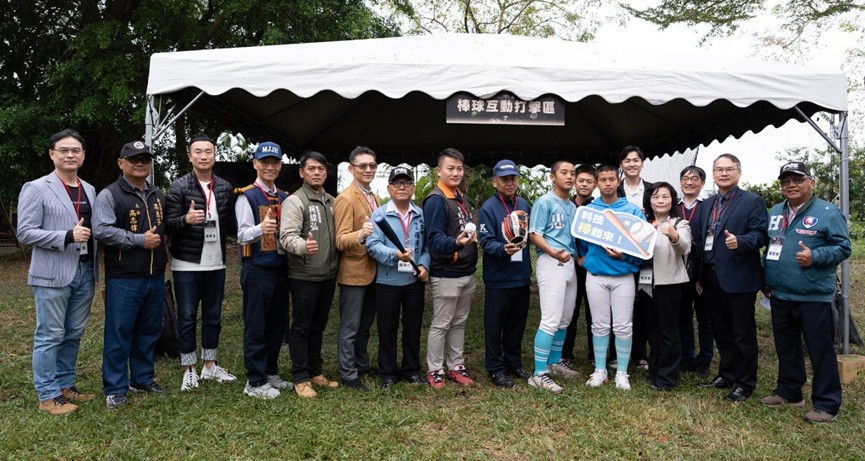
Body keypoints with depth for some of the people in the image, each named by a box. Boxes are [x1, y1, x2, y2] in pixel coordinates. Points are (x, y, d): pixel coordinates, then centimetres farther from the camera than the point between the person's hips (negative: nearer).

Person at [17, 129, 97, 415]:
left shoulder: (90, 190, 13)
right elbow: (25, 233, -10)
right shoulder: (36, 188, -5)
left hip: (85, 272, 6)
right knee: (50, 336, 2)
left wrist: (95, 268, 8)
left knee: (73, 335, 13)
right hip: (52, 274, -6)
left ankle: (65, 385, 26)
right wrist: (67, 237, -20)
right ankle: (47, 396, 11)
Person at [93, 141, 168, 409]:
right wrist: (140, 240, -17)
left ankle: (143, 379, 28)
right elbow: (101, 230, -18)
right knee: (119, 333, -1)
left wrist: (162, 238, 6)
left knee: (149, 331, 14)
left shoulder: (158, 195, 15)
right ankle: (115, 388, 10)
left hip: (155, 277, 7)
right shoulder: (109, 195, -6)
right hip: (123, 279, -6)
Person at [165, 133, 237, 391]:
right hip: (187, 265, -4)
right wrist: (186, 219, -30)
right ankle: (189, 370, 18)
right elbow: (168, 224, -11)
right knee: (187, 317, 5)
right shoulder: (178, 186, -6)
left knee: (213, 316, 13)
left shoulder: (225, 188, 7)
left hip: (216, 264, 4)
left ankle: (210, 365, 27)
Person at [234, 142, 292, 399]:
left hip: (280, 267, 7)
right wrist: (261, 228, -35)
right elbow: (243, 234, -14)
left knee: (278, 325, 13)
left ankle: (271, 373, 27)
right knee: (256, 327, -1)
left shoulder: (285, 198, 13)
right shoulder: (247, 196, -6)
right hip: (257, 269, -7)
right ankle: (255, 382, 8)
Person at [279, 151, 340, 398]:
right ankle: (301, 378, 12)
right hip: (304, 277, -7)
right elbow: (287, 236, -21)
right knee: (301, 328, 3)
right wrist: (303, 246, -41)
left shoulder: (331, 202, 13)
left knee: (318, 326, 16)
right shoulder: (295, 201, -10)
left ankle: (315, 372, 28)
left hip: (328, 276, 7)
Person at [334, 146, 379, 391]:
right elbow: (341, 240, -21)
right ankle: (348, 374, 12)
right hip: (353, 272, -8)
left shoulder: (374, 198, 13)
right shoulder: (346, 199, -14)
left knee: (365, 324, 19)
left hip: (372, 271, 8)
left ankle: (362, 366, 32)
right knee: (350, 327, 2)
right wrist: (361, 234, -38)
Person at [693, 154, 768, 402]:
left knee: (743, 333, 2)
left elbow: (761, 234, -13)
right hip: (712, 277, 7)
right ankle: (726, 375, 30)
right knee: (721, 332, 16)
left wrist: (740, 241, -32)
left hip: (738, 278, -7)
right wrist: (700, 276, 14)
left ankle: (745, 384, 13)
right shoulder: (707, 206, 16)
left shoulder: (752, 201, -4)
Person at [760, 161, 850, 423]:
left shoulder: (828, 212, -7)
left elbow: (843, 247, -9)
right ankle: (788, 392, 31)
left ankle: (826, 404, 11)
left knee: (821, 351, 1)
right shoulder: (775, 212, 13)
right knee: (786, 348, 17)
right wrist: (766, 278, 16)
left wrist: (815, 257, -25)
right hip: (779, 296, 7)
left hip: (814, 297, -6)